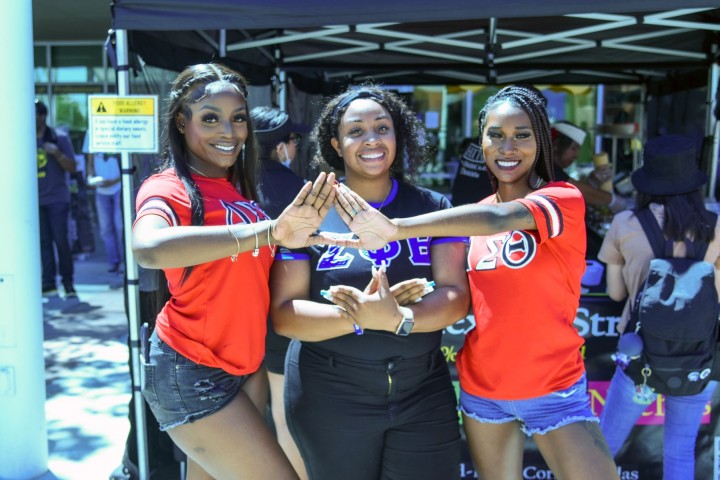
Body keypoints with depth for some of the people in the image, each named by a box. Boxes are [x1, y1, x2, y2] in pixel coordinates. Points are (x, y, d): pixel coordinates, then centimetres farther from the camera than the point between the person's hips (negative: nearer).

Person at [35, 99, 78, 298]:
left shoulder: (59, 138, -1)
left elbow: (72, 167, -5)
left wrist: (57, 153, -20)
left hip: (57, 198, -3)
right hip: (36, 199, 3)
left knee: (61, 240, -4)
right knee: (43, 242, 3)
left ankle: (68, 282, 5)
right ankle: (49, 283, 7)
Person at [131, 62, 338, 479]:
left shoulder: (237, 188, 8)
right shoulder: (168, 188, -16)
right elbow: (149, 248, -40)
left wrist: (295, 232, -8)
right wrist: (268, 231, -46)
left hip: (246, 364, 7)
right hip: (191, 371, -7)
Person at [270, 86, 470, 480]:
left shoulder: (434, 208, 0)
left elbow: (456, 297, -8)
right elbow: (283, 313, -9)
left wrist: (398, 319, -27)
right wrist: (357, 318, -24)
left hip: (424, 392, 2)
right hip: (329, 395, -1)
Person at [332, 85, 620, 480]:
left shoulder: (564, 199, -12)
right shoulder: (473, 216, 4)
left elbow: (499, 218, -32)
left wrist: (397, 229, -42)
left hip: (553, 388, -4)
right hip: (481, 388, 4)